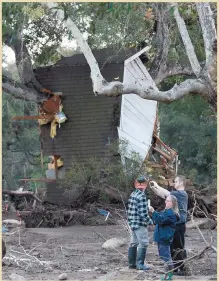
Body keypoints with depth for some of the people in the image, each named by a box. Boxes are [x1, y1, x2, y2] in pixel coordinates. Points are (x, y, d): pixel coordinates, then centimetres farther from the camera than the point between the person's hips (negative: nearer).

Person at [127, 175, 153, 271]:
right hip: (140, 224, -9)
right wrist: (150, 221, -8)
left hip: (132, 223, 9)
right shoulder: (141, 196, -19)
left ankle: (132, 263, 22)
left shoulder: (132, 194, 7)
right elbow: (143, 213, -21)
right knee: (143, 243, -1)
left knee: (133, 243, 16)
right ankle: (140, 264, -1)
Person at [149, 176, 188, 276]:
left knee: (179, 248, -6)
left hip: (179, 225, -9)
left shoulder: (182, 194, -13)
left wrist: (157, 186, -9)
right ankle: (175, 268, 20)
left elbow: (166, 193, -21)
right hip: (173, 224, 9)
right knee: (172, 248, 13)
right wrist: (153, 188, 5)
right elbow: (162, 195, 19)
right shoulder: (176, 194, 15)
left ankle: (183, 269, -1)